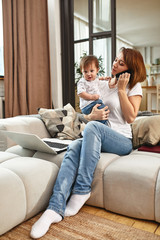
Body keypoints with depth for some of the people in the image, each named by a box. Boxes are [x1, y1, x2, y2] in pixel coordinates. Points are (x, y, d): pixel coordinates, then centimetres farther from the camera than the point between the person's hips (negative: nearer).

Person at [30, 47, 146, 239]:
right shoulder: (103, 85, 19)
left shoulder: (134, 87, 7)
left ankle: (82, 190, -29)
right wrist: (93, 115, -8)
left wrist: (121, 89, -5)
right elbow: (87, 115, 17)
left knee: (93, 127, -35)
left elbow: (131, 117, -6)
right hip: (98, 139, 4)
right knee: (74, 147, -31)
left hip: (122, 141, -3)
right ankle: (56, 208, -39)